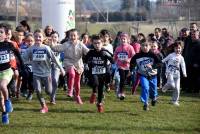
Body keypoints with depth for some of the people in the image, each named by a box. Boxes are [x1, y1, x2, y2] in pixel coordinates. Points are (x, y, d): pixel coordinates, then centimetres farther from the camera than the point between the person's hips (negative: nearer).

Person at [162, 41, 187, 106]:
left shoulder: (181, 58, 7)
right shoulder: (171, 55, -1)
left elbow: (183, 66, 5)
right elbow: (163, 61, 8)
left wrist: (184, 73, -8)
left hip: (177, 73, 4)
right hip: (170, 72, -4)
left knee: (177, 88, 1)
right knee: (172, 85, -23)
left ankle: (175, 101, 14)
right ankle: (165, 87, 12)